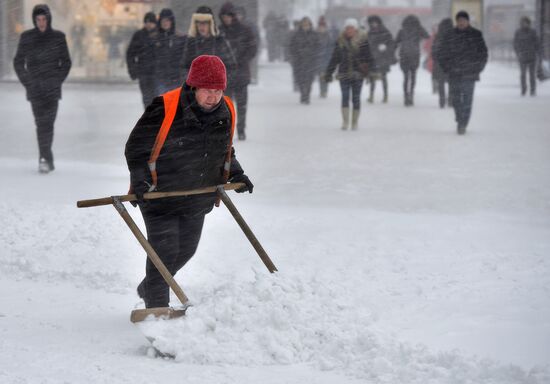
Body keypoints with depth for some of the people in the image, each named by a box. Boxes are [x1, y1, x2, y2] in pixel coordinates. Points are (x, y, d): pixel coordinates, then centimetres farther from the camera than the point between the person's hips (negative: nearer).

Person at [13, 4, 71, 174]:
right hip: (35, 88, 1)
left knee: (47, 123, -12)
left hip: (52, 88, -1)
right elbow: (18, 62, 9)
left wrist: (58, 81, -1)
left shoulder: (58, 37, 3)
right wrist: (26, 82, 0)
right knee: (41, 123, -2)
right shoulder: (26, 37, 4)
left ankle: (44, 159, -13)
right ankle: (47, 160, 2)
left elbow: (66, 62, 9)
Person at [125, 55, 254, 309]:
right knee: (164, 250, -8)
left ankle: (148, 288, 42)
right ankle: (157, 307, 8)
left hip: (198, 198, 7)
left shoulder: (226, 111, -5)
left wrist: (235, 174, -1)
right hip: (160, 194, -6)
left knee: (186, 250, 18)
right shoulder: (165, 109, -25)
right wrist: (141, 183, -29)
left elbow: (225, 150, 14)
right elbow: (136, 148, -17)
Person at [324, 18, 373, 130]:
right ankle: (345, 121, -8)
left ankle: (355, 122, 14)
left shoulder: (362, 41, 0)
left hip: (357, 75, -1)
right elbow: (334, 59, 13)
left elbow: (368, 58, 0)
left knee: (356, 98, 4)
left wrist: (371, 72, -10)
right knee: (345, 97, -7)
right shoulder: (340, 42, 8)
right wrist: (328, 73, 11)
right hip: (344, 74, 2)